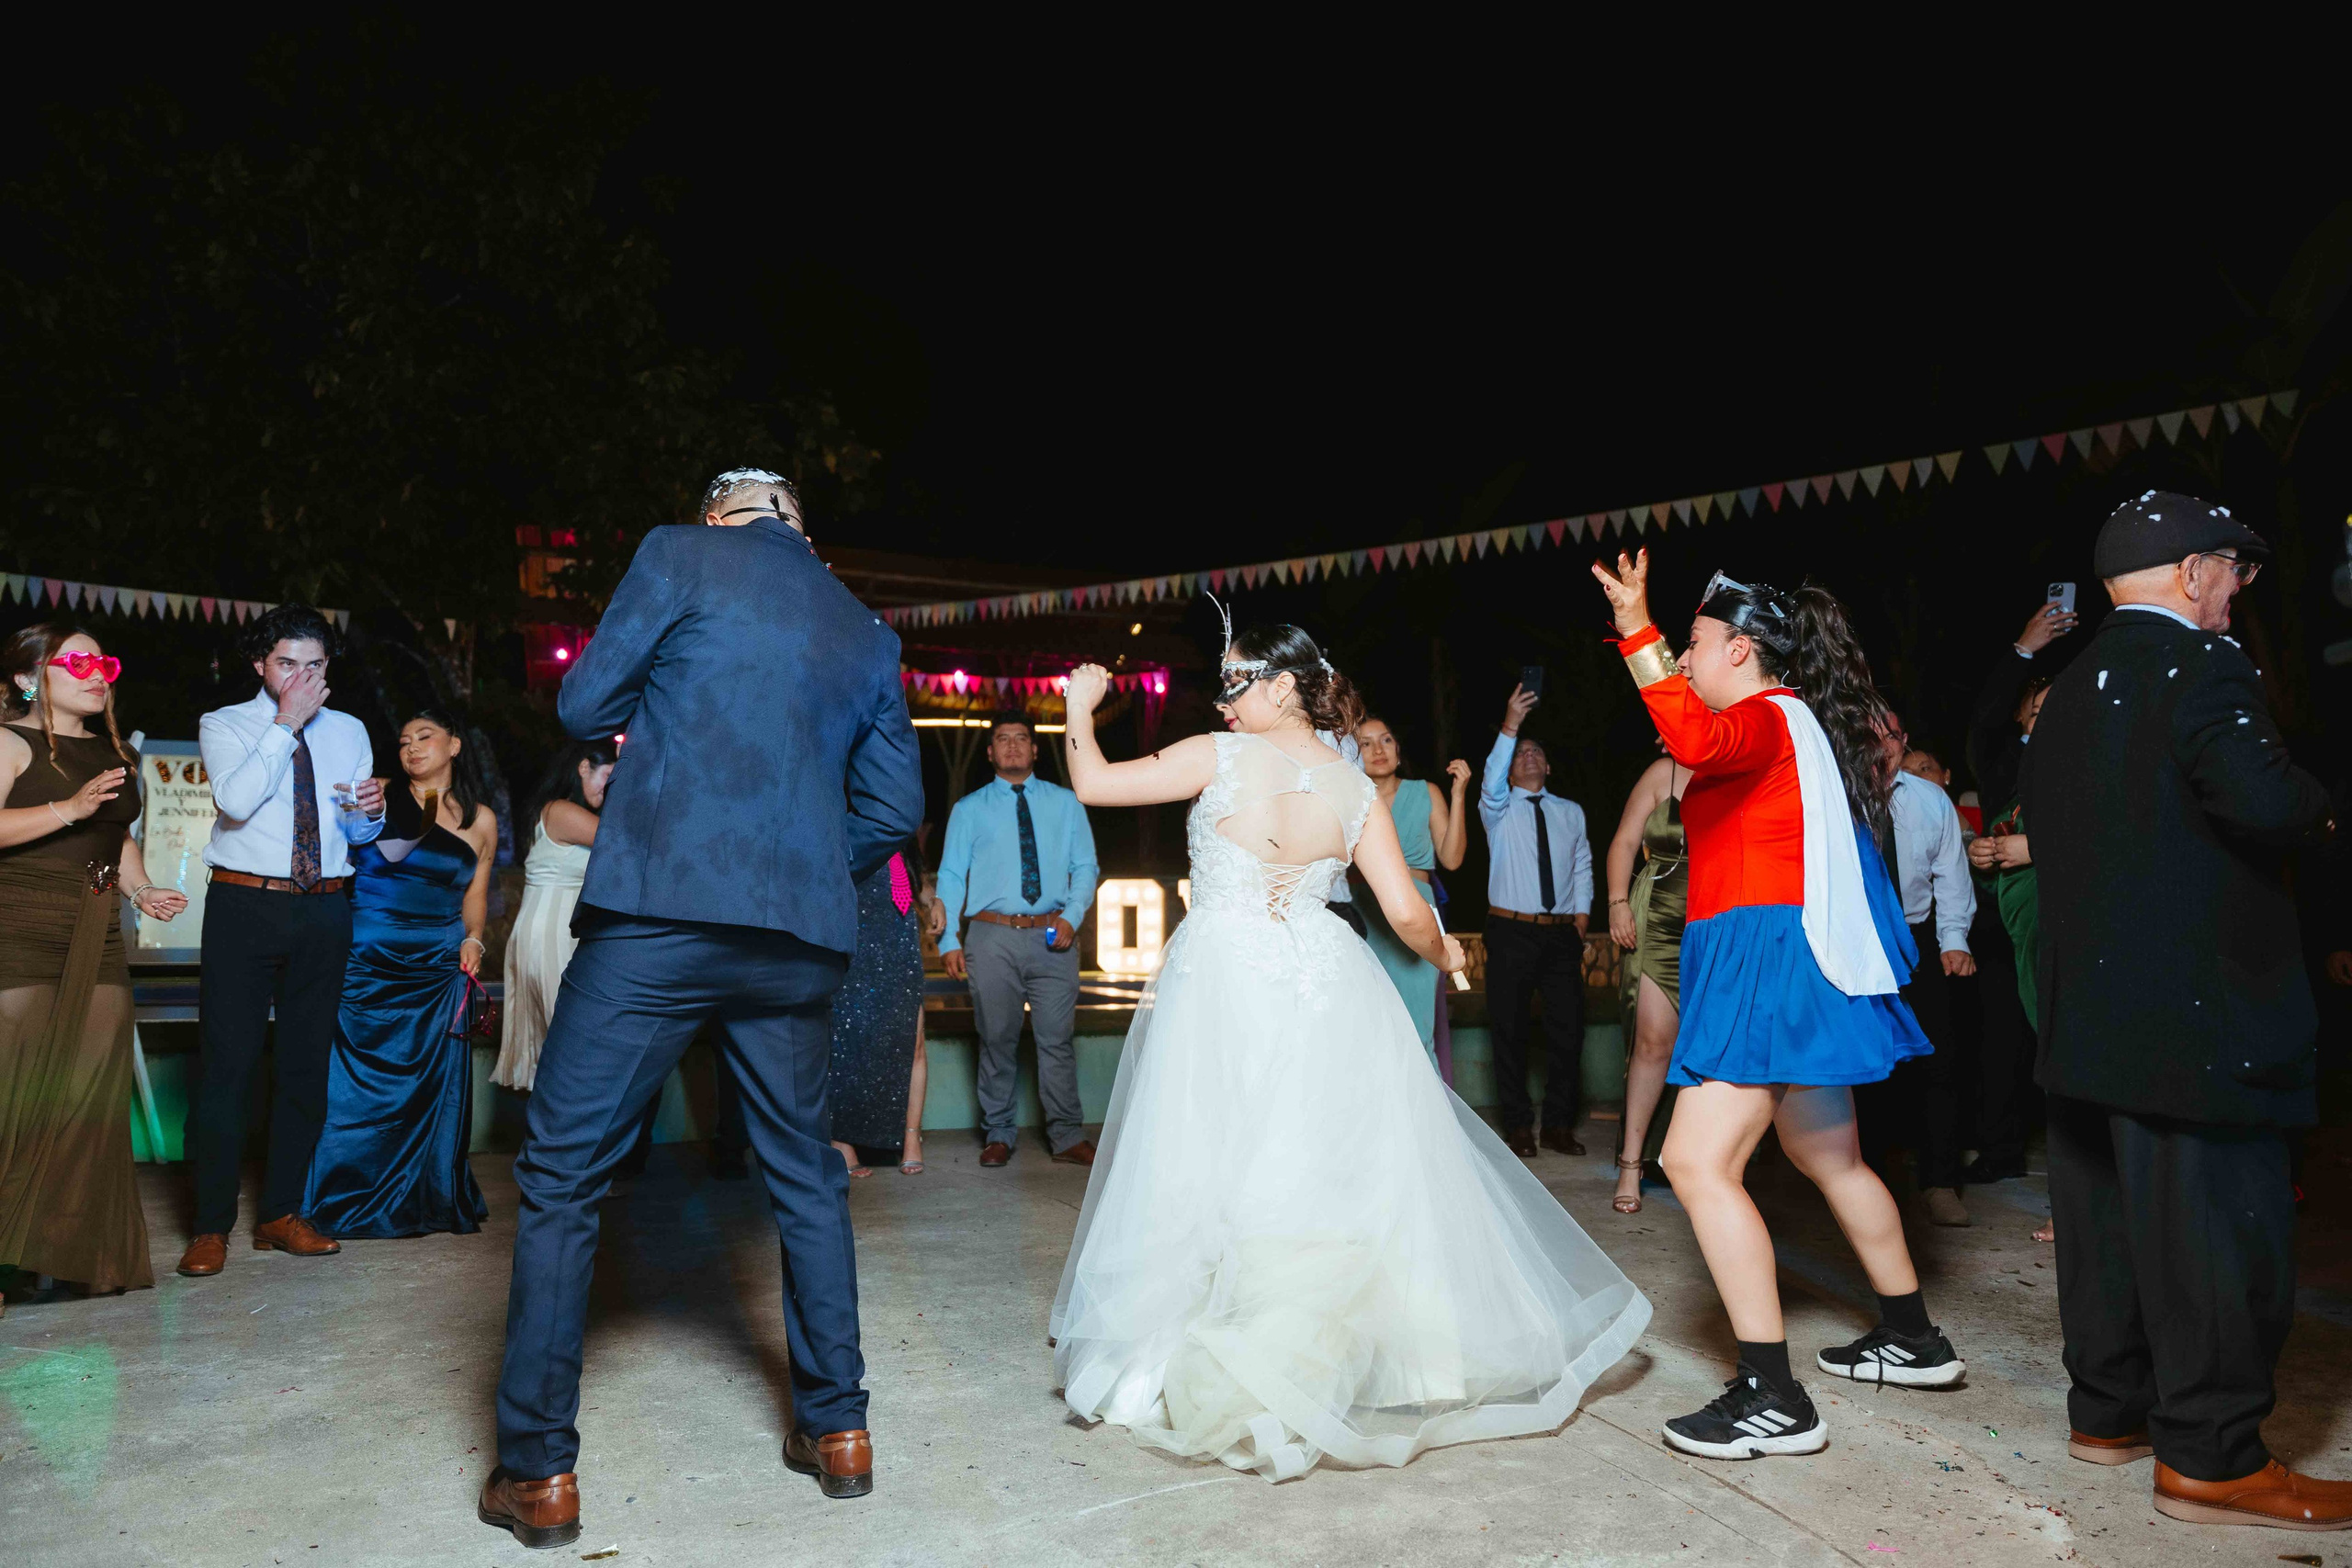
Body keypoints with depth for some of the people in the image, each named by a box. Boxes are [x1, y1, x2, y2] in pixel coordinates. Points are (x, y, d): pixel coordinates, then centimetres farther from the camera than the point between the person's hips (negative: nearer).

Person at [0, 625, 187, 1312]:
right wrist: (70, 808, -27)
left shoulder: (113, 752, 18)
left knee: (95, 1094, 4)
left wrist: (143, 889, 11)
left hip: (97, 941, 6)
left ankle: (87, 1254, 12)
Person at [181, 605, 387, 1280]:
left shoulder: (349, 732, 14)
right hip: (244, 906, -3)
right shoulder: (225, 725, 4)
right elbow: (237, 800, -16)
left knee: (305, 1064, 7)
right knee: (227, 1063, -4)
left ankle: (281, 1214, 18)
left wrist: (371, 810, -8)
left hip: (324, 913, 4)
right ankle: (211, 1226, 6)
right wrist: (287, 724, -13)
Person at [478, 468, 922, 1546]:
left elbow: (583, 706, 6)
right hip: (802, 936, 5)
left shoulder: (681, 556, 5)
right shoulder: (870, 636, 16)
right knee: (805, 1174, 18)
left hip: (660, 918, -4)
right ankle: (837, 1429, 26)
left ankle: (539, 1471, 12)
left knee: (561, 1178, 7)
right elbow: (893, 804, 14)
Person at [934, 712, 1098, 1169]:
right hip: (992, 938, 0)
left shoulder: (1065, 804, 13)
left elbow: (1085, 867, 9)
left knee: (1057, 1040, 1)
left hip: (1053, 937, 0)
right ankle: (997, 1135, 19)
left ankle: (1067, 1137, 10)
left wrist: (1072, 916, -8)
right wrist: (949, 939, -4)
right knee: (997, 1041, 6)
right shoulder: (968, 809, 11)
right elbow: (951, 875, 6)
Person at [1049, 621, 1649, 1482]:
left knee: (1220, 1168, 5)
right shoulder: (1355, 788, 4)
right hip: (1322, 984, 3)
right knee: (1349, 1171, 10)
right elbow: (1407, 912, 2)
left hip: (1222, 979, -3)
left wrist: (1080, 708, 14)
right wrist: (1444, 954, 24)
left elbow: (1094, 783, -3)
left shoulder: (1217, 757, -5)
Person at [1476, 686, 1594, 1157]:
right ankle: (1517, 1126, 8)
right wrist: (1510, 726, -28)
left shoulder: (1571, 812, 15)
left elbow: (1582, 866, 14)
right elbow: (1492, 782, -19)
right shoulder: (1500, 809, 3)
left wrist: (1581, 919, 2)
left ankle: (1559, 1125, 13)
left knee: (1568, 1030, 2)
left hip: (1562, 934, 3)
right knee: (1509, 1033, 0)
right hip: (1511, 932, -3)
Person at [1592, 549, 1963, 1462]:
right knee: (1829, 1156, 22)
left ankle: (1772, 1401, -14)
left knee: (1698, 1160, -15)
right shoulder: (1801, 722, 18)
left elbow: (1698, 742, -36)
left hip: (1768, 966, -11)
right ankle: (1912, 1340, 36)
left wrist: (1637, 634, -37)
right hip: (1795, 971, 11)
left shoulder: (1767, 719, -12)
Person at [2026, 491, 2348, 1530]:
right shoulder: (2199, 663, -11)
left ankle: (2109, 1409, 27)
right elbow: (2262, 799, -24)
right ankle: (2211, 1457, 8)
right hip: (2194, 1008, -9)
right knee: (2222, 1228, 0)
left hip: (2085, 1007, 9)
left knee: (2106, 1213, 15)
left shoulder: (2068, 691, 15)